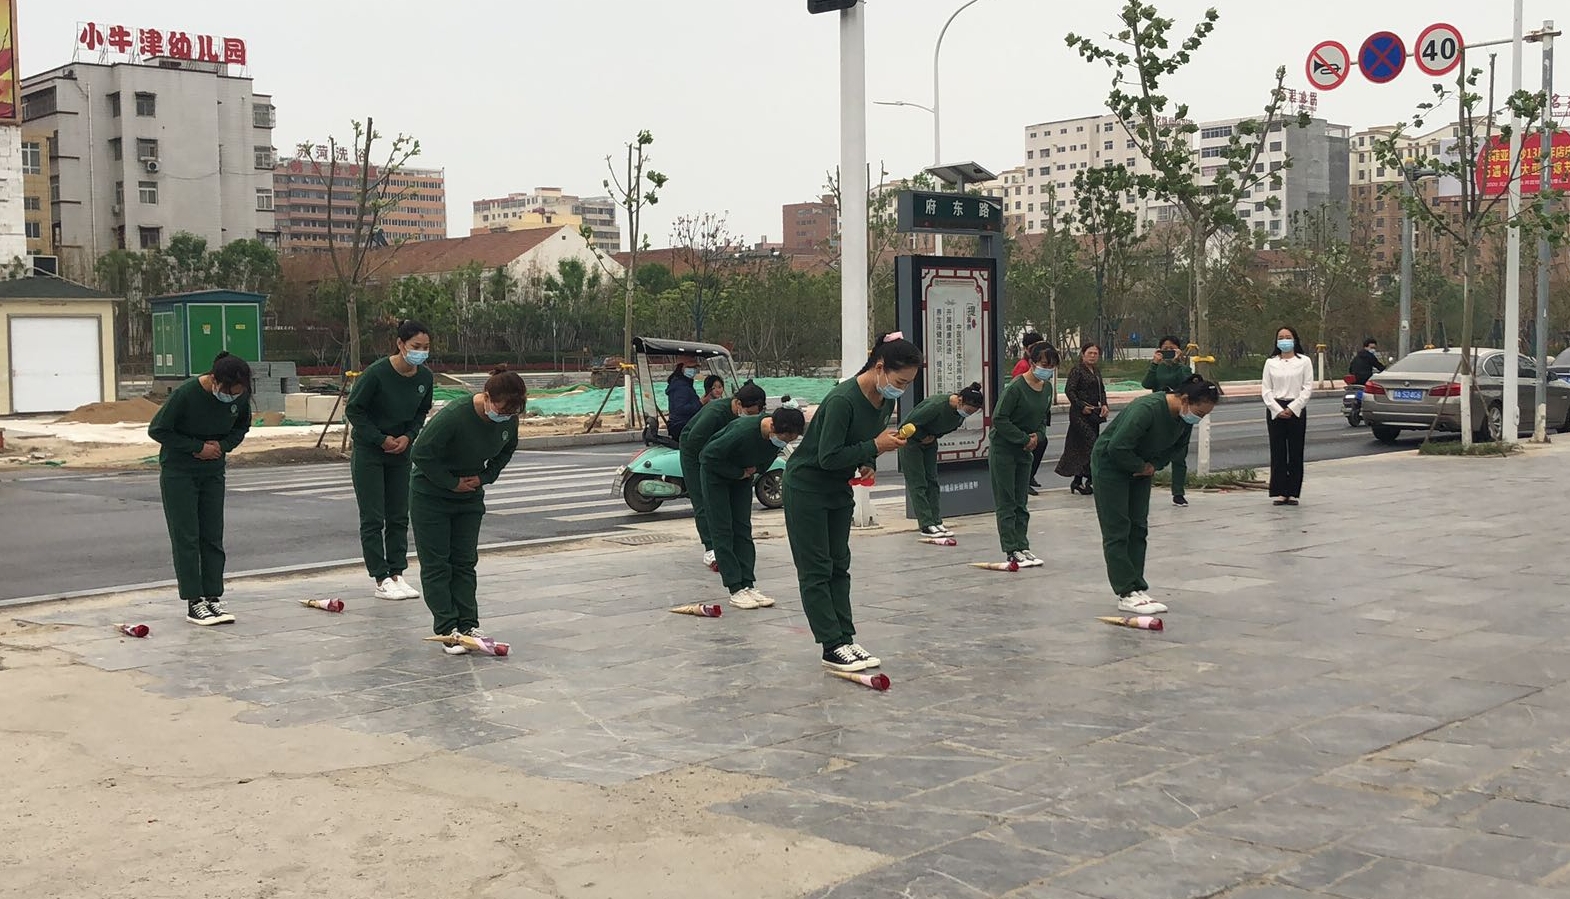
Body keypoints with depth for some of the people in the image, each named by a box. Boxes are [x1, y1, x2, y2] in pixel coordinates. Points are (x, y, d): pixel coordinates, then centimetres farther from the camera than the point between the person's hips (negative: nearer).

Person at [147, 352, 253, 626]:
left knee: (213, 537, 3)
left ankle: (213, 598, 9)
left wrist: (223, 445, -13)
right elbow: (157, 430, -16)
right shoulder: (185, 394, -26)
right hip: (178, 472, -4)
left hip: (213, 472, 4)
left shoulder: (240, 396, -13)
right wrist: (199, 447, -18)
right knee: (186, 538, -4)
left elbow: (242, 426, 7)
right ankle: (194, 603, -1)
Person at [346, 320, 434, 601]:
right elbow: (353, 410, -13)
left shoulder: (425, 378, -6)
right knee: (373, 519, -3)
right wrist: (381, 439, -14)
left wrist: (408, 436, -7)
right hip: (368, 451, -5)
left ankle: (397, 574, 14)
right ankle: (382, 580, 1)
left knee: (399, 517, 7)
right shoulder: (377, 373, -22)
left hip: (400, 452, 5)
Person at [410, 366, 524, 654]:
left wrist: (484, 477, -8)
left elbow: (507, 451, 7)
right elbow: (422, 453, -25)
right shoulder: (453, 416, -32)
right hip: (431, 496, -5)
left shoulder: (509, 420, -14)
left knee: (465, 563, 7)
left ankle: (468, 626, 10)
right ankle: (447, 630, 1)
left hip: (470, 498, 5)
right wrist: (452, 483, -19)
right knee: (436, 565, -2)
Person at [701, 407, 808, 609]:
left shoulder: (781, 435, -18)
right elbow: (710, 455, -28)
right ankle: (736, 590, -8)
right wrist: (739, 473, -21)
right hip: (717, 473, -6)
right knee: (723, 531, -7)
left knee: (743, 529, 2)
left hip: (742, 475, 6)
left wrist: (752, 471, -13)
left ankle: (748, 585, 2)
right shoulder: (744, 431, -39)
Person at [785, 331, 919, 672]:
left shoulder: (886, 400, -4)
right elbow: (828, 457, -29)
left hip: (839, 489, 8)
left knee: (839, 566, 9)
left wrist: (866, 464, -6)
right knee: (816, 571, -3)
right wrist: (874, 446, -26)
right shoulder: (843, 399, -30)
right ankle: (833, 647, -2)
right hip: (806, 487, -8)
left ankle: (845, 638, 12)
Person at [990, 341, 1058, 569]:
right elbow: (999, 419, -21)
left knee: (1021, 503, 11)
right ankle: (1011, 551, 1)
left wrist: (1038, 436, -5)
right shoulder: (1016, 387, -20)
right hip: (1003, 449, -7)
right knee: (1006, 503, -2)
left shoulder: (1047, 387, 4)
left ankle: (1022, 547, 16)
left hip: (1025, 451, 8)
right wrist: (1025, 438, -18)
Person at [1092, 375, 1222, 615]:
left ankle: (1137, 589, 9)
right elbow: (1118, 447, -34)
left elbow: (1179, 448, 7)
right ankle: (1126, 595, -5)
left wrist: (1154, 465, -9)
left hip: (1140, 467, 8)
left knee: (1138, 529, 6)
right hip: (1111, 463, -8)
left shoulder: (1186, 417, -11)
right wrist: (1141, 467, -19)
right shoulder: (1147, 409, -35)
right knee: (1117, 531, -6)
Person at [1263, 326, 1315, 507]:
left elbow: (1308, 389, -1)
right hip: (1275, 410, 1)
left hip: (1296, 409, -1)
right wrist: (1278, 410, -9)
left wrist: (1292, 408, -11)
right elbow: (1265, 390, 4)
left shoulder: (1304, 361, 4)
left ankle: (1293, 492, 5)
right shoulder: (1271, 363, 9)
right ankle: (1280, 493, 4)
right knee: (1277, 452, 0)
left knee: (1296, 453, 0)